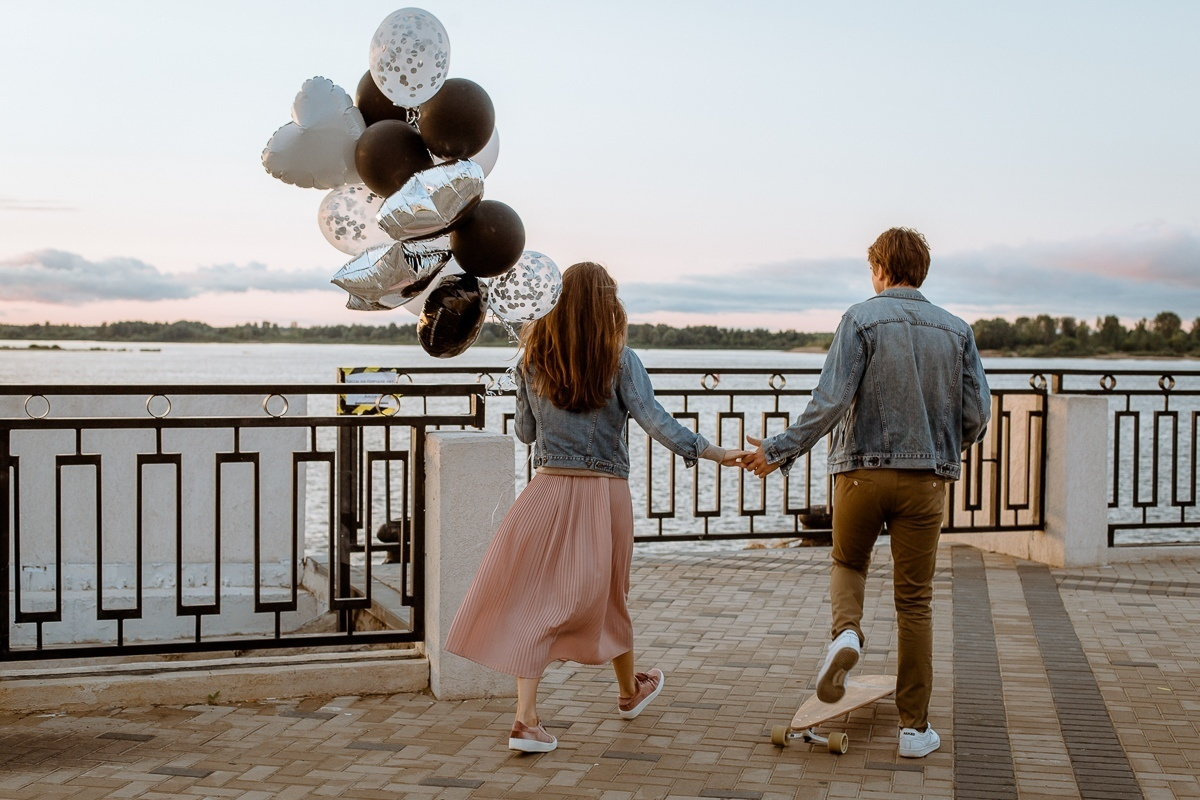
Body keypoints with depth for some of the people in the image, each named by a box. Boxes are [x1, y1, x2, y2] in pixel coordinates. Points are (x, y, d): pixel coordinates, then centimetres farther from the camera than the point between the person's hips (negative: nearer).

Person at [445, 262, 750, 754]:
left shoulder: (534, 359, 1)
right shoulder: (620, 360, -7)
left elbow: (525, 432, 9)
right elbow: (654, 420, -16)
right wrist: (715, 453, -16)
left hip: (549, 490, 1)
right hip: (605, 493, -1)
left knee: (535, 601, 2)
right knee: (608, 596, 18)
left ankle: (526, 718, -8)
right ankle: (629, 691, 40)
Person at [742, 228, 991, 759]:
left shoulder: (862, 319, -6)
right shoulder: (956, 330, 5)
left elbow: (831, 402, -15)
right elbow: (977, 414, 3)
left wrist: (780, 450, -8)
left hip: (862, 471, -2)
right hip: (926, 479, 2)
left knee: (848, 563, 24)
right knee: (915, 600, 7)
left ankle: (846, 631, -6)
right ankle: (914, 726, 9)